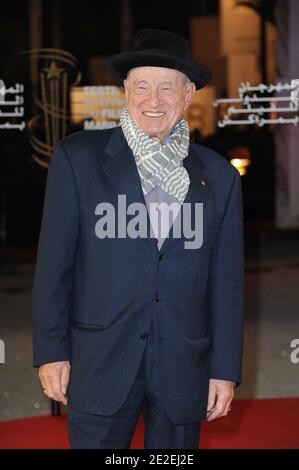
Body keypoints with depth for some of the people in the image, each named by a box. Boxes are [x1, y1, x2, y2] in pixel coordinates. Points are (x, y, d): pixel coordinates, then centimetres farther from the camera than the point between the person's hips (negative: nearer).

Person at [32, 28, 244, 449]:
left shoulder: (219, 176, 6)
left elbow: (227, 283, 7)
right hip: (101, 365, -2)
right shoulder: (78, 157, 0)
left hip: (184, 370, 2)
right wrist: (51, 350, -2)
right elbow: (54, 262, 0)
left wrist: (226, 370, 5)